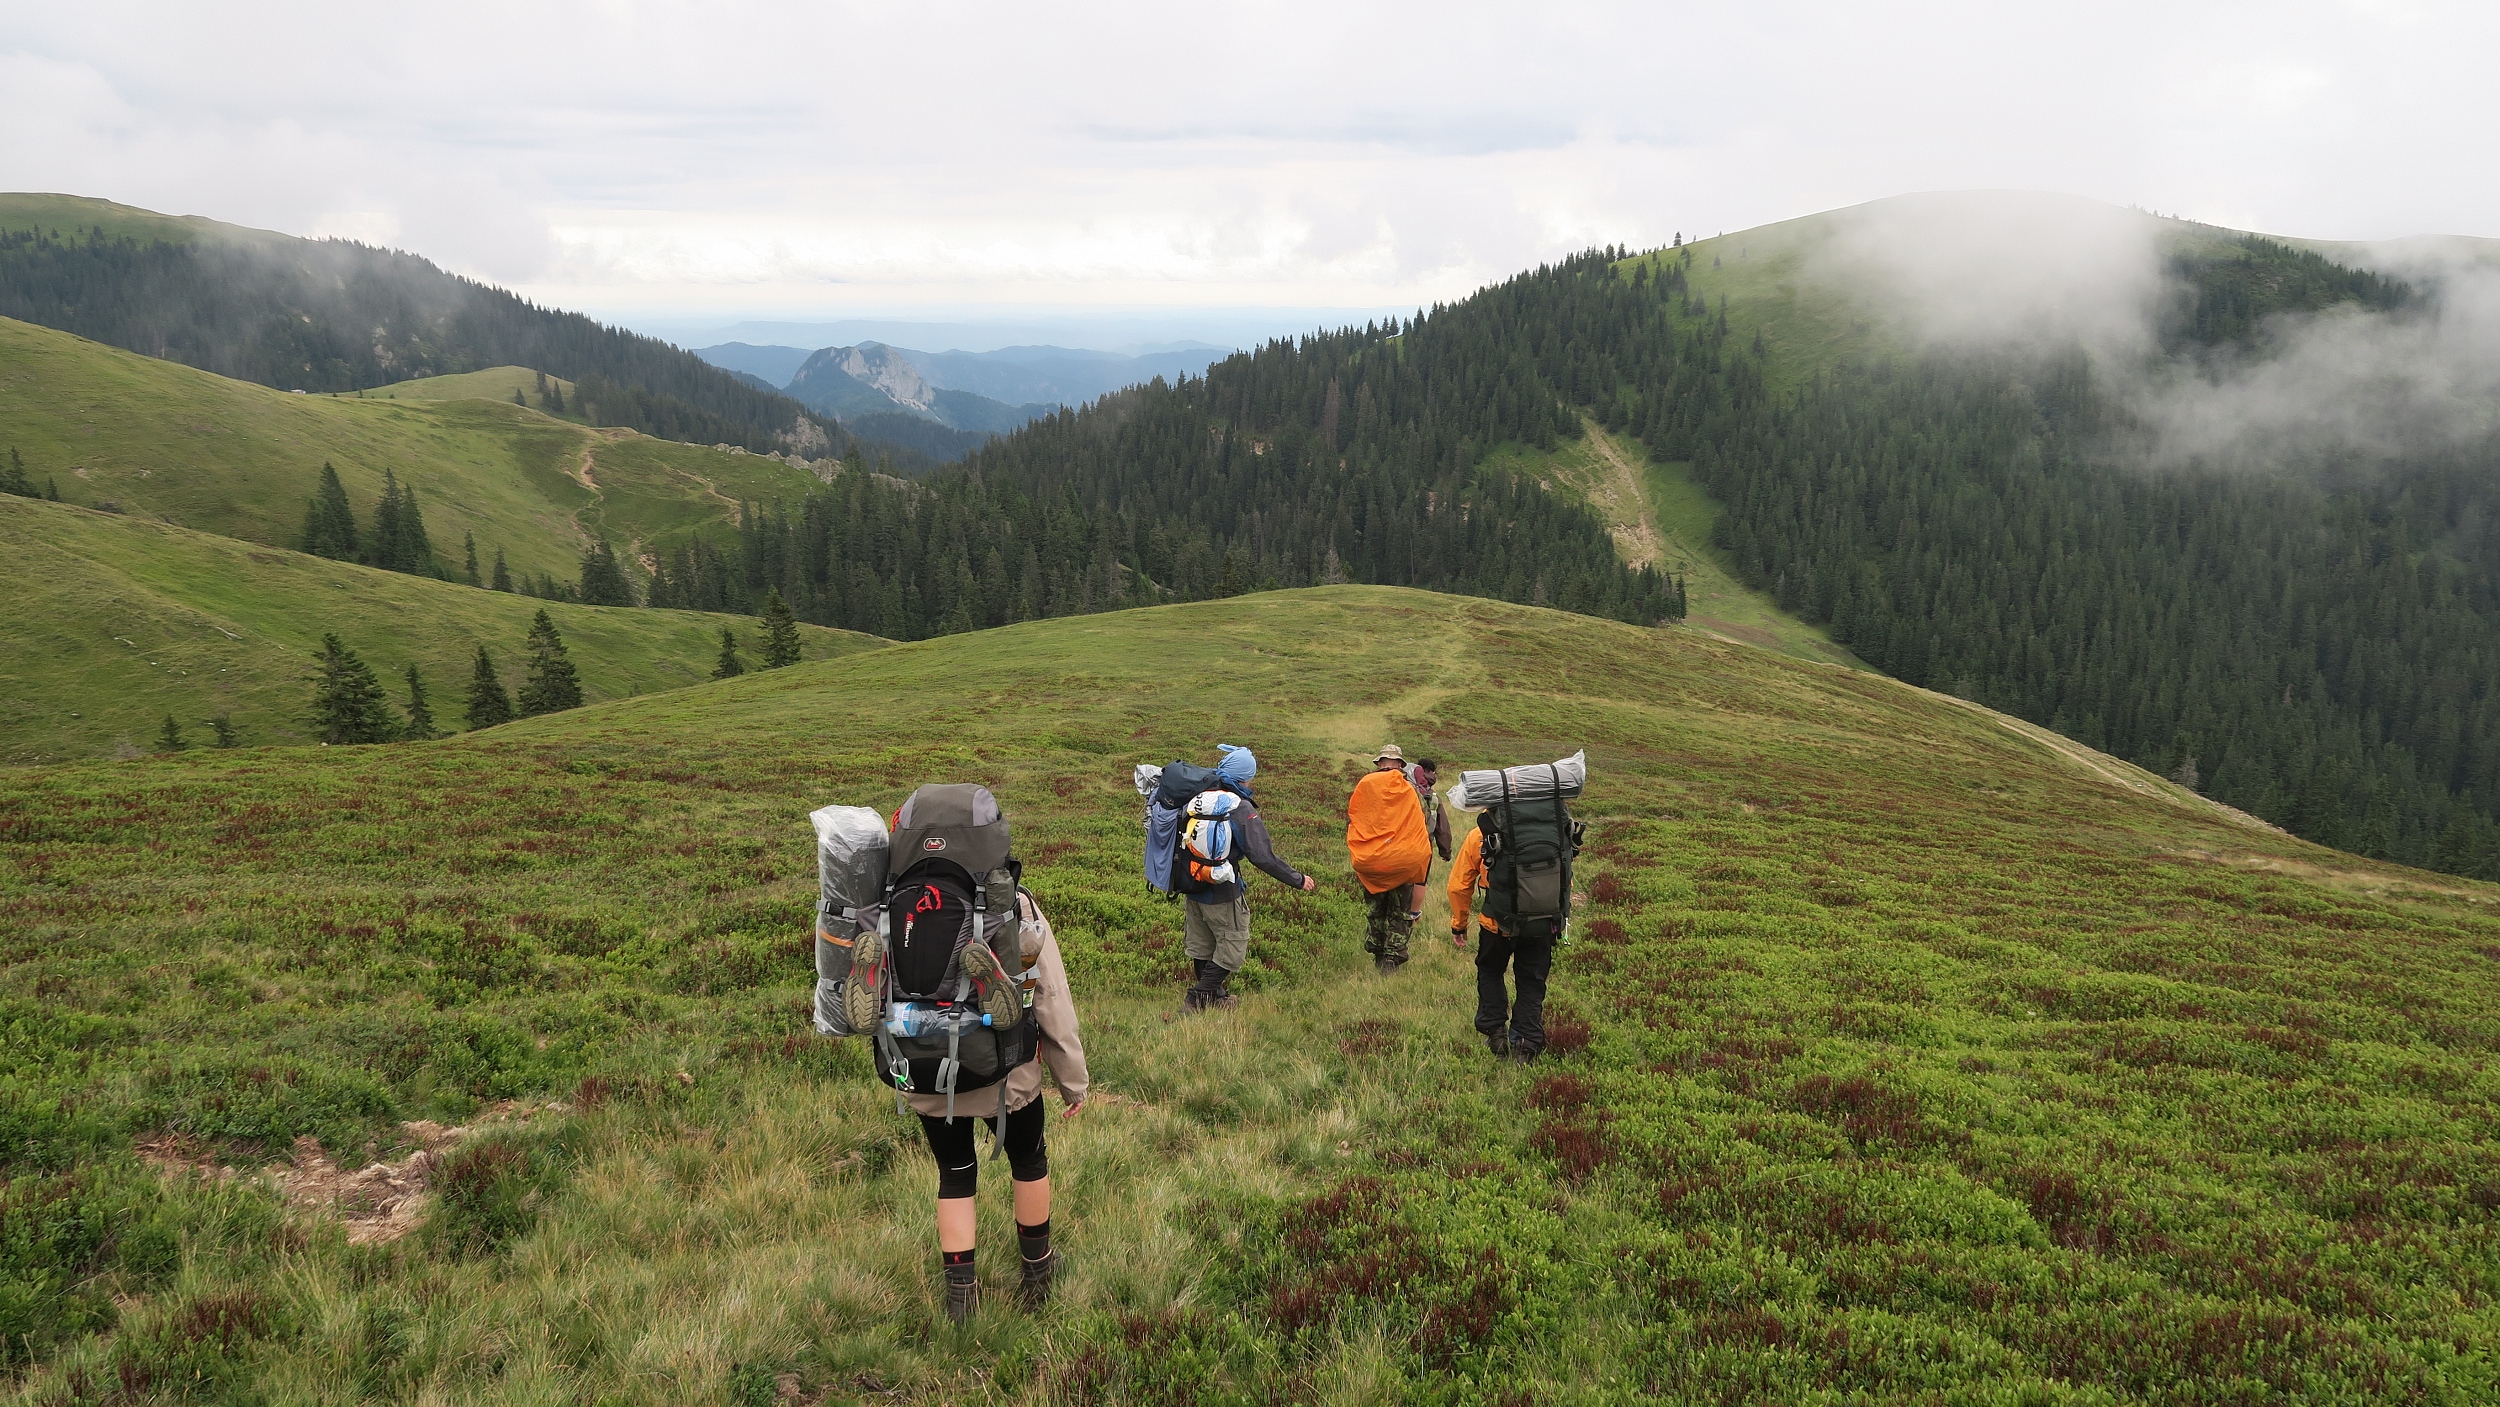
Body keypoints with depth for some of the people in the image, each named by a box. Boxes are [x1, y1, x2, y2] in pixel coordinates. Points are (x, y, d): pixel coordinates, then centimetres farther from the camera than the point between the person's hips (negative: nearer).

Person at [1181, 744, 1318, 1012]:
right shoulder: (1242, 810, -21)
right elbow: (1263, 857, -23)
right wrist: (1298, 880, -13)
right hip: (1222, 891, -7)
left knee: (1201, 946, 20)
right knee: (1232, 949, 8)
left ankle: (1213, 996, 35)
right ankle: (1198, 998, 3)